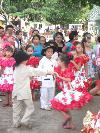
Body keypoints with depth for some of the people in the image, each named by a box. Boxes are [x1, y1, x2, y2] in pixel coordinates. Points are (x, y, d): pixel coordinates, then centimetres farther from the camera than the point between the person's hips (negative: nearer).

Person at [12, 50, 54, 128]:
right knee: (30, 107, 6)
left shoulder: (16, 69, 8)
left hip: (16, 92, 7)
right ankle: (24, 121, -1)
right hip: (24, 92, -6)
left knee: (17, 109, 12)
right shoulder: (27, 69, -12)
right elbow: (37, 71, -8)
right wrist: (49, 72, -1)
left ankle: (16, 123, 16)